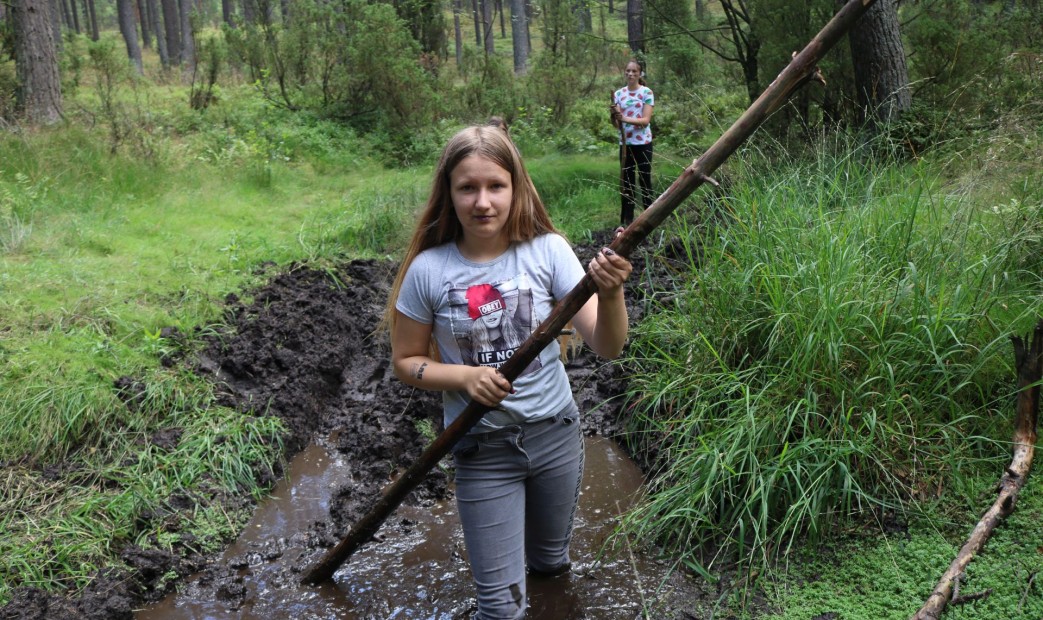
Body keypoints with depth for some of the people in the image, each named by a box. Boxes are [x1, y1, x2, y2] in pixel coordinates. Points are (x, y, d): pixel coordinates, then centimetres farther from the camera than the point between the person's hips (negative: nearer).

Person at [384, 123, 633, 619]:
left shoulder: (547, 251, -13)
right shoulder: (429, 270, -14)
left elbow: (607, 347, -18)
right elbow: (406, 362, -2)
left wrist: (610, 295, -38)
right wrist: (464, 376, -21)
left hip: (555, 434, 2)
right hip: (483, 449, -1)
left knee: (551, 565, 25)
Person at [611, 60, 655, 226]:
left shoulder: (646, 92, -4)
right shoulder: (618, 94, 7)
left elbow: (646, 120, -13)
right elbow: (616, 124, 4)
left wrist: (625, 119, -27)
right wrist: (614, 115, -18)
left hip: (643, 143, -3)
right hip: (625, 143, 3)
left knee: (645, 180, 2)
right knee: (627, 181, 5)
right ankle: (627, 219, 9)